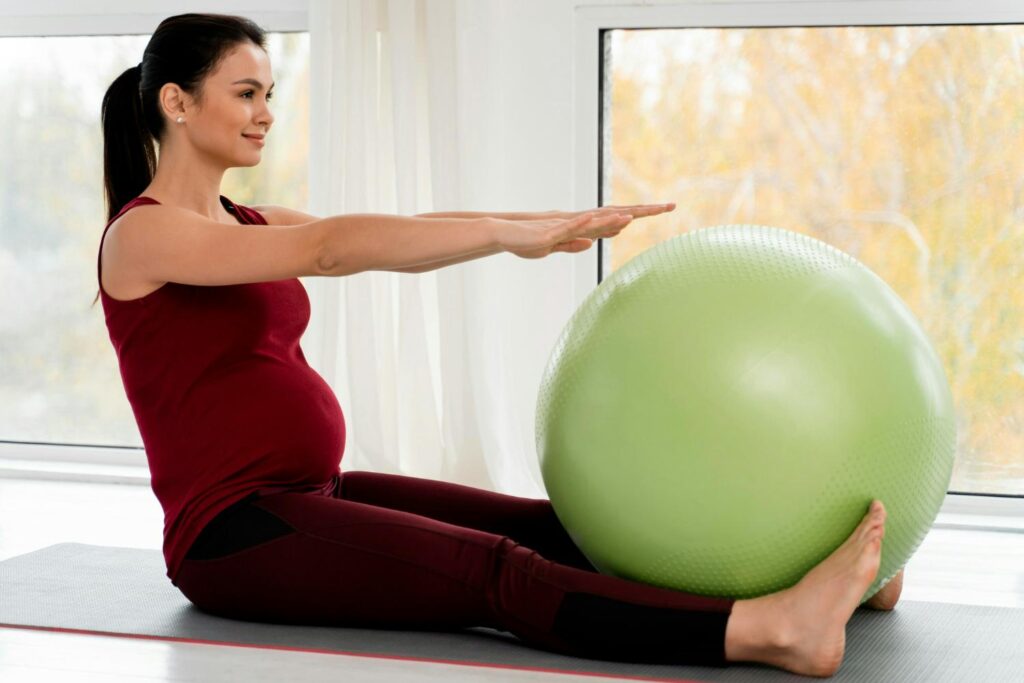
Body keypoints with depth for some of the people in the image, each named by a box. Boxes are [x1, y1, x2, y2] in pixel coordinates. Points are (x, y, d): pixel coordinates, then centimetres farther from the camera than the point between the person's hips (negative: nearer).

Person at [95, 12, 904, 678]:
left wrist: (551, 222, -5)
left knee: (544, 527, -4)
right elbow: (330, 247, -24)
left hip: (312, 496, 9)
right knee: (495, 573, -26)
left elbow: (400, 238, 7)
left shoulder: (249, 225, 16)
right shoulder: (142, 235, -11)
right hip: (231, 538, -9)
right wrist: (505, 233, -28)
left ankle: (796, 572, -11)